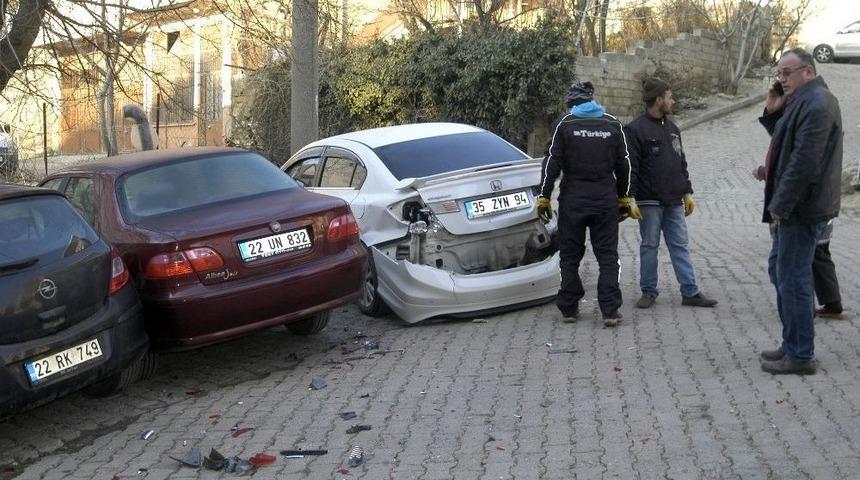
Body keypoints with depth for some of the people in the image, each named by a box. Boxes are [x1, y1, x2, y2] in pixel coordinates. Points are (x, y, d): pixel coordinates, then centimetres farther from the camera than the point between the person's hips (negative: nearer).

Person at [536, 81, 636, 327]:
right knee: (608, 256, 5)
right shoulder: (613, 125, 6)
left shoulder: (565, 124, -4)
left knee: (570, 256, 9)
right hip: (606, 200, 2)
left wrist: (544, 197, -2)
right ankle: (610, 311, -1)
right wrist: (626, 197, 17)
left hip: (572, 200, -2)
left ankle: (569, 308, 13)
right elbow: (624, 165, 9)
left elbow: (552, 163, -6)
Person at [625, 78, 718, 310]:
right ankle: (649, 291, 14)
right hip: (650, 201, -6)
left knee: (680, 246, 7)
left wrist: (687, 193, 17)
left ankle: (690, 292, 10)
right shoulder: (636, 129, -8)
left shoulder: (672, 128, 15)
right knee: (649, 246, 4)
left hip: (674, 202, 6)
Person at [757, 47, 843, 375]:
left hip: (802, 209, -11)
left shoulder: (816, 104, -19)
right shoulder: (805, 100, 14)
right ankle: (792, 344, 27)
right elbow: (787, 142, 20)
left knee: (793, 279, -4)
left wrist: (780, 206, -20)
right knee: (780, 271, 18)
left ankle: (800, 356, 5)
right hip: (796, 207, 11)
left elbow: (804, 162, -25)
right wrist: (773, 112, 5)